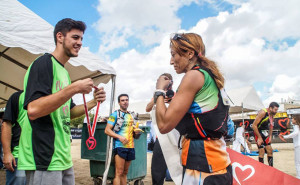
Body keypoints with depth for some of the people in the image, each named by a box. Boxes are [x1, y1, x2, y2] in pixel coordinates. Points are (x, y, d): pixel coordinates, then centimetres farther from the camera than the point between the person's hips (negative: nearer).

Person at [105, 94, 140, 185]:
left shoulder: (131, 115, 17)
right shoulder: (115, 114, -1)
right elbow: (107, 130, -8)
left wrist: (135, 131, 4)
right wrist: (119, 137, -20)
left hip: (130, 147, 6)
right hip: (120, 146, -6)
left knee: (125, 173, 11)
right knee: (119, 173, -8)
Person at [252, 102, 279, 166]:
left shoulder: (272, 115, 1)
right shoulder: (263, 113, -22)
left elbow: (271, 126, 16)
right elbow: (254, 125, -23)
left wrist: (270, 136, 5)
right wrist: (259, 138, -20)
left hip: (265, 133, 7)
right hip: (258, 133, -7)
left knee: (270, 150, 6)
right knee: (262, 152, -8)